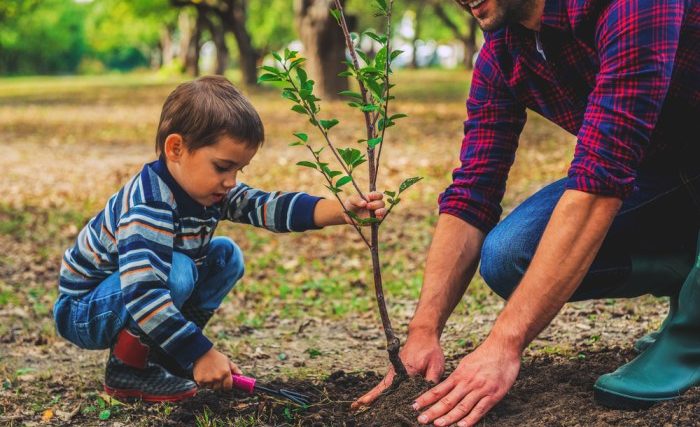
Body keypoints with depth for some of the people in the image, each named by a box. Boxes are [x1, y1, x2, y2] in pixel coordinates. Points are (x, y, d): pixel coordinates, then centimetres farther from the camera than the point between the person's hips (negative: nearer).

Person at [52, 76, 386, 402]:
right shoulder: (149, 206, -34)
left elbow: (267, 206, -16)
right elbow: (142, 295, -43)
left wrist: (342, 211, -29)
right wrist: (201, 354, -40)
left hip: (145, 296, 9)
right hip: (82, 312, -9)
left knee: (226, 256, 2)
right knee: (177, 271, -33)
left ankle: (160, 352, 5)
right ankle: (128, 368, -12)